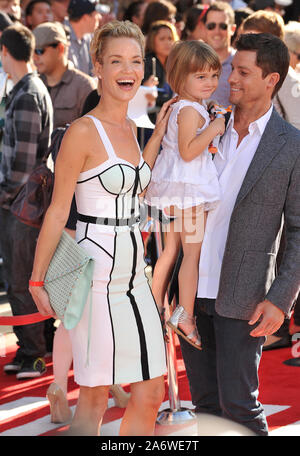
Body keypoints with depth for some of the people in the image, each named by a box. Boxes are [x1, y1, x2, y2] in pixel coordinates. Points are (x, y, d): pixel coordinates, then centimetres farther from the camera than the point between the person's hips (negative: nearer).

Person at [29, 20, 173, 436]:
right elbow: (58, 211, -10)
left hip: (133, 273, 8)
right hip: (95, 276, -8)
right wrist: (38, 280, -8)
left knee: (151, 395, 8)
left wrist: (158, 134, 17)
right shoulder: (83, 132, -13)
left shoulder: (128, 128, 10)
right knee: (95, 400, 1)